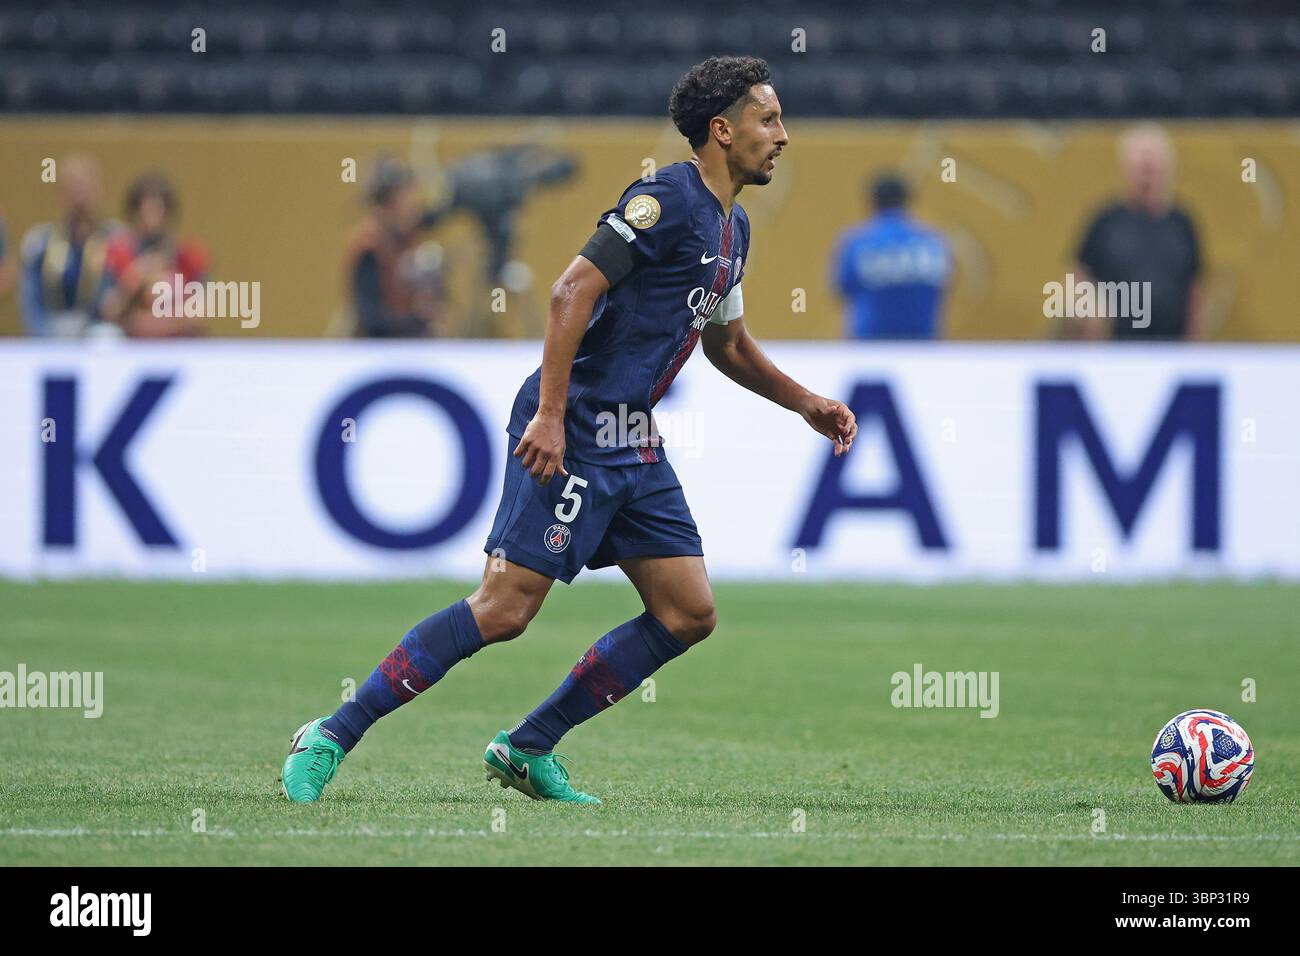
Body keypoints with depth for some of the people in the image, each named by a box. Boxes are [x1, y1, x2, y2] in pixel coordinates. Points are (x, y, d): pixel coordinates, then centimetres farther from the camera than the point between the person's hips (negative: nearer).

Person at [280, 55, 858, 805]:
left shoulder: (733, 228, 17)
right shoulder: (667, 200, -13)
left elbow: (728, 344, 33)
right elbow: (573, 290, -21)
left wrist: (806, 403, 26)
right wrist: (551, 415, -25)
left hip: (634, 445, 9)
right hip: (574, 431, -9)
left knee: (688, 614, 3)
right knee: (506, 607, -14)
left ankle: (528, 748, 9)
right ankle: (334, 736, -7)